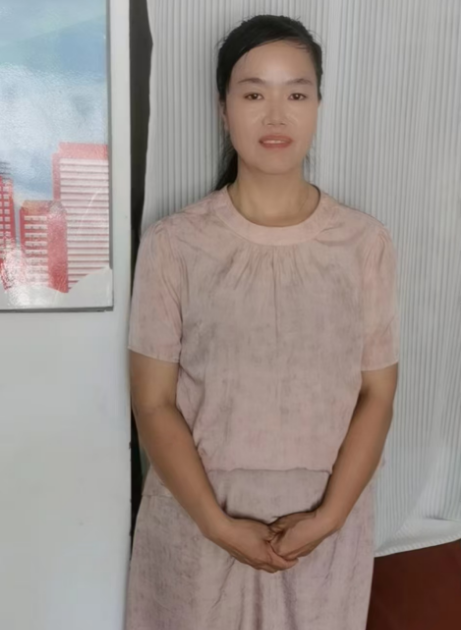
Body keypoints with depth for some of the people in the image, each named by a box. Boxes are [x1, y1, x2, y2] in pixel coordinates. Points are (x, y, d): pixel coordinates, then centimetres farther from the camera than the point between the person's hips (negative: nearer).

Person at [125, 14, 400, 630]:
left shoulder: (368, 244, -6)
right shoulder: (172, 244, -10)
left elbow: (377, 396, -3)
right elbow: (153, 403, -8)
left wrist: (328, 516, -11)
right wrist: (217, 523, -13)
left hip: (325, 522, 1)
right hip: (197, 520, -1)